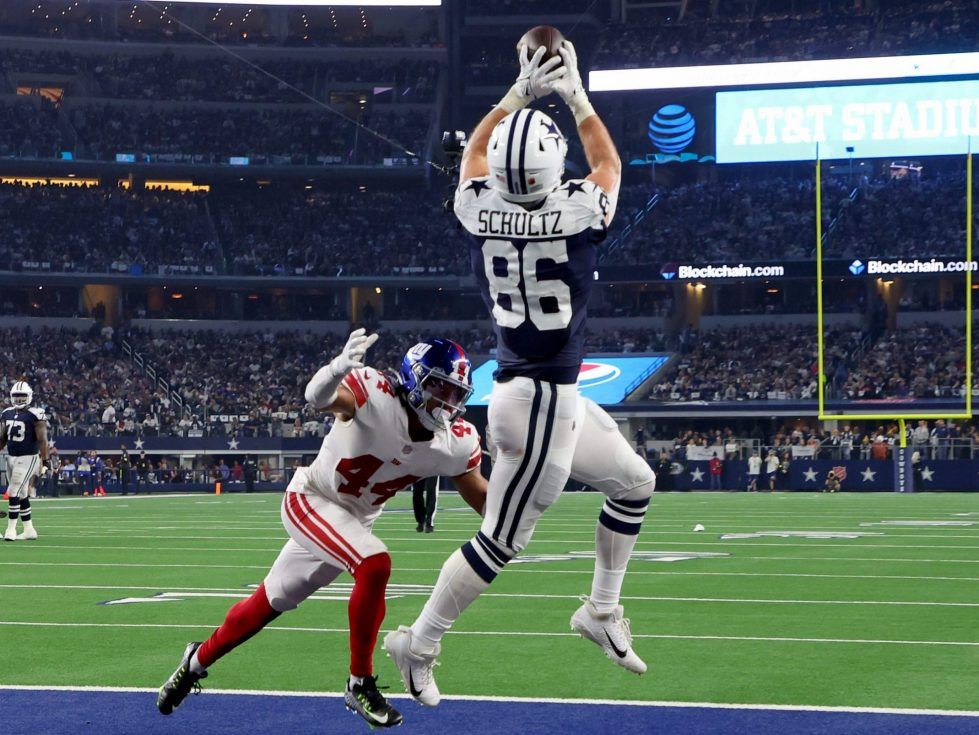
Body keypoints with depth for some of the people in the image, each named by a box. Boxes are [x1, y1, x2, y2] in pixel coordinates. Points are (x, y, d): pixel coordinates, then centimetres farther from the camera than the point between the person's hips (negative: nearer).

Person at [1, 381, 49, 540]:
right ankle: (29, 530, 16)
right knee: (22, 496, 9)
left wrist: (45, 462, -15)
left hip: (28, 458, -7)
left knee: (14, 493, -11)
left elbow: (42, 440, -12)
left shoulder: (35, 415, -12)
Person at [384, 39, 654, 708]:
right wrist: (576, 97, 14)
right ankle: (419, 646, 10)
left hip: (552, 392, 8)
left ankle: (602, 610, 32)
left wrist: (521, 93, 19)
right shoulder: (579, 213, -18)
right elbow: (609, 162, 6)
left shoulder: (480, 211, -5)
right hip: (542, 401, -8)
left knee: (635, 483, 23)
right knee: (501, 540, 2)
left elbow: (475, 151, 19)